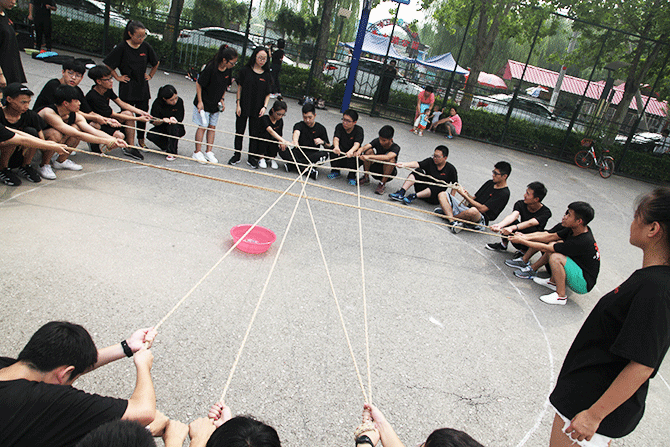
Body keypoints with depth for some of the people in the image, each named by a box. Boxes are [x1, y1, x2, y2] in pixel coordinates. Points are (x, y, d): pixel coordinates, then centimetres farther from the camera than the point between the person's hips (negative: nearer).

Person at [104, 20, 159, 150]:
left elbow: (156, 62, 19)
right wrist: (117, 77, -3)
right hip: (127, 87, -4)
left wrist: (150, 75, 13)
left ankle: (141, 141, 22)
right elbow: (107, 65, -3)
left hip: (143, 86, 4)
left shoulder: (146, 46, 2)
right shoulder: (122, 47, -9)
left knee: (143, 114, 8)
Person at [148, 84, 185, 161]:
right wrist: (163, 120, -34)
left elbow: (180, 119, -12)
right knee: (150, 135, -27)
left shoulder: (179, 101, -17)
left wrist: (173, 119, -36)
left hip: (177, 129, -1)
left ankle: (172, 152, -20)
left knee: (173, 127, -37)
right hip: (162, 128, 1)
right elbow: (153, 122, -12)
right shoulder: (157, 103, -16)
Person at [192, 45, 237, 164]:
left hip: (216, 104, 6)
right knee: (202, 126, -1)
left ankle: (208, 152, 18)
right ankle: (197, 152, 10)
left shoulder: (229, 70, -4)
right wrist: (200, 101, -15)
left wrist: (222, 100, 6)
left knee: (212, 127, 9)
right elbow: (198, 83, -15)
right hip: (204, 103, -6)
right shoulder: (210, 68, -22)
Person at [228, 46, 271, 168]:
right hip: (244, 107, -1)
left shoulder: (266, 75, 2)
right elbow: (240, 88, 0)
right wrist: (238, 104, -5)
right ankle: (237, 155, 21)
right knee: (239, 132, 8)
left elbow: (268, 94, 5)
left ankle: (252, 158, 17)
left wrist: (265, 106, -8)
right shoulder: (245, 70, -3)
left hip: (257, 109, 1)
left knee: (255, 134, 5)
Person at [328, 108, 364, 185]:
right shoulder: (339, 127, -6)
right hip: (340, 154, 2)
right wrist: (336, 147, -50)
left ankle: (352, 176, -8)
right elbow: (336, 138, -26)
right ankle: (335, 171, -6)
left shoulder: (359, 130, -13)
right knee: (334, 148, -27)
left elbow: (357, 144, -30)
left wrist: (351, 151, -54)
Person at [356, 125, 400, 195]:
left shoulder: (395, 148, -24)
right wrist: (359, 151, -51)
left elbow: (387, 157, -45)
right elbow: (365, 147, -26)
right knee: (369, 150, -19)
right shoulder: (377, 141, -11)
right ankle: (366, 177, -7)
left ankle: (382, 183, -19)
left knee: (391, 159, -34)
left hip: (388, 173, -3)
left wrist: (369, 157, -54)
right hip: (374, 169, 4)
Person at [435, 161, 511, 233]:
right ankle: (452, 221, -26)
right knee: (442, 194, -3)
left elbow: (482, 209, -18)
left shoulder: (504, 193, -10)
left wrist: (464, 195, -15)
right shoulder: (490, 183, 17)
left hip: (481, 218, -8)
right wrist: (467, 194, -5)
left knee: (473, 211, -45)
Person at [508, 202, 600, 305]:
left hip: (584, 284, -9)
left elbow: (545, 248, -25)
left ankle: (561, 296, -14)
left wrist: (521, 241, -18)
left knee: (555, 257, -29)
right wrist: (526, 237, -8)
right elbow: (551, 236, 2)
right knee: (554, 244, 5)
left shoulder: (582, 242, -30)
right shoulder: (576, 229, -7)